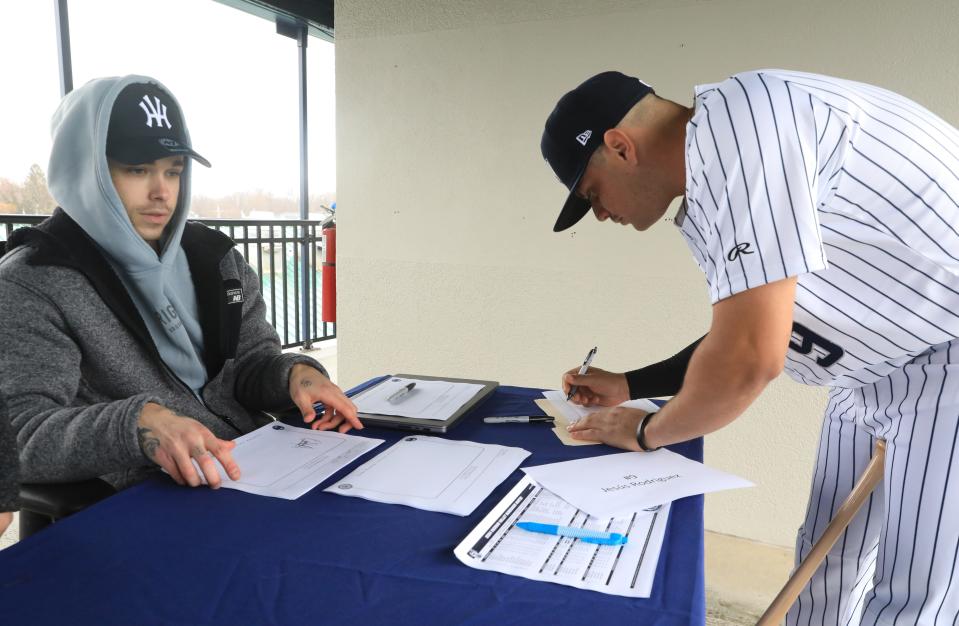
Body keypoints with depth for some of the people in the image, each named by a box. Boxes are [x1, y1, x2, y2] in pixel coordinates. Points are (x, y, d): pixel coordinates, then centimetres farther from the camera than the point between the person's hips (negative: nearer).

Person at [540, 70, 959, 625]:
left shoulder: (732, 120, -26)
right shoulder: (705, 212, 4)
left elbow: (749, 358, -30)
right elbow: (739, 337, 15)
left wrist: (647, 432, -11)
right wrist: (628, 386, 14)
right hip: (876, 371, 9)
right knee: (826, 568, 16)